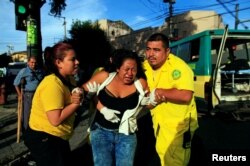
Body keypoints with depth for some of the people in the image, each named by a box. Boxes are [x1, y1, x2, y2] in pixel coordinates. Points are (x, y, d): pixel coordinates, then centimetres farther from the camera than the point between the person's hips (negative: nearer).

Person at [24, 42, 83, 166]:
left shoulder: (69, 79, 3)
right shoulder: (52, 84, -27)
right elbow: (56, 120, -31)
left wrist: (77, 99, -12)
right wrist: (75, 103, -20)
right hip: (43, 139, -9)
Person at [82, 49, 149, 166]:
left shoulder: (141, 83, -8)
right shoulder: (104, 76, -10)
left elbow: (147, 104, 7)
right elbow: (84, 91, -3)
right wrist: (102, 108, -12)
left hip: (126, 134, 1)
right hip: (101, 131, 0)